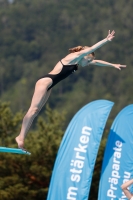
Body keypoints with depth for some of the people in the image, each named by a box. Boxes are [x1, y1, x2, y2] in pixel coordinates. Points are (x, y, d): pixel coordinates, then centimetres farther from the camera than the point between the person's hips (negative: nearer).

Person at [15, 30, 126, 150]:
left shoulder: (77, 62, 19)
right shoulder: (73, 57, -7)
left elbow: (95, 62, 28)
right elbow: (91, 49, -14)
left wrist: (112, 65, 31)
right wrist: (106, 40, -15)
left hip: (48, 85, 10)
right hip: (45, 82, -10)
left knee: (36, 111, 2)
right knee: (33, 109, -15)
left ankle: (21, 137, -3)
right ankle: (21, 137, -21)